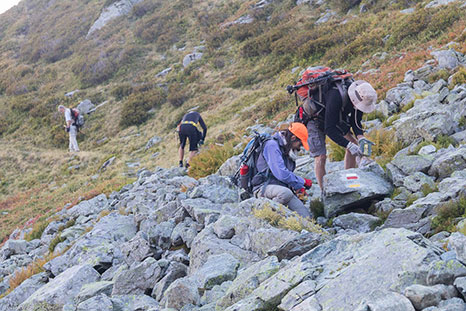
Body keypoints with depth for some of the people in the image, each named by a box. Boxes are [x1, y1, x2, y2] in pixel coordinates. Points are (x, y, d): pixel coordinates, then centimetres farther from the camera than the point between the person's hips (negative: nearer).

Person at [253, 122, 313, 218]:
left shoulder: (287, 151, 19)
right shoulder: (272, 145, -11)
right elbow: (281, 174, -21)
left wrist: (298, 187, 8)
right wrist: (302, 182, -9)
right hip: (264, 187, -7)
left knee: (306, 216, -15)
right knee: (286, 193, -40)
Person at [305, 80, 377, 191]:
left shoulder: (360, 99, -20)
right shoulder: (335, 97, -42)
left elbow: (355, 122, -7)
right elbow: (329, 129, -39)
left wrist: (361, 138, -26)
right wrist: (349, 145, -42)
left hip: (335, 119, 7)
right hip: (315, 120, -7)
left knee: (354, 144, -2)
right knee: (321, 157, -15)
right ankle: (324, 192, -5)